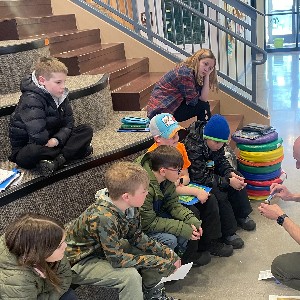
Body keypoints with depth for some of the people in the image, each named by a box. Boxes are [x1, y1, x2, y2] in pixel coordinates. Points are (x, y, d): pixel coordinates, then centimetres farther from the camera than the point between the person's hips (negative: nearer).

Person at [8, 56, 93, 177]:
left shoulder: (60, 96, 0)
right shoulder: (31, 100, -25)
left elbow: (68, 124, -1)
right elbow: (39, 137, -34)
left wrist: (57, 139, -19)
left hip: (51, 142, 8)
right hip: (26, 148, -7)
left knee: (86, 130, -7)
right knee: (35, 151, -43)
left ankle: (56, 162, -23)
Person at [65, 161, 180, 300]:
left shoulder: (130, 206, -13)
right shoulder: (103, 218, -37)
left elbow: (137, 237, 0)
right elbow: (117, 259, -32)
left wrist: (168, 253, -9)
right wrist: (157, 262, -25)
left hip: (108, 249, 8)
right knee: (130, 276, -30)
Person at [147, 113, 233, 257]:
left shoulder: (179, 147, -1)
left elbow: (186, 176, 6)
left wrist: (180, 181, -19)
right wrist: (196, 191, -24)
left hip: (180, 191, 8)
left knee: (210, 200, -5)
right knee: (192, 212, -24)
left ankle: (211, 242, 9)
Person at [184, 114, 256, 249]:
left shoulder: (215, 141, -9)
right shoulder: (193, 146, -33)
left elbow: (221, 160, 4)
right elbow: (201, 177, -32)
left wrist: (231, 173, -17)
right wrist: (228, 181, -30)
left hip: (209, 171, 9)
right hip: (193, 181, -8)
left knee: (238, 180, -2)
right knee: (219, 195, -27)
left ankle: (241, 215, 13)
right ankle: (228, 233, -12)